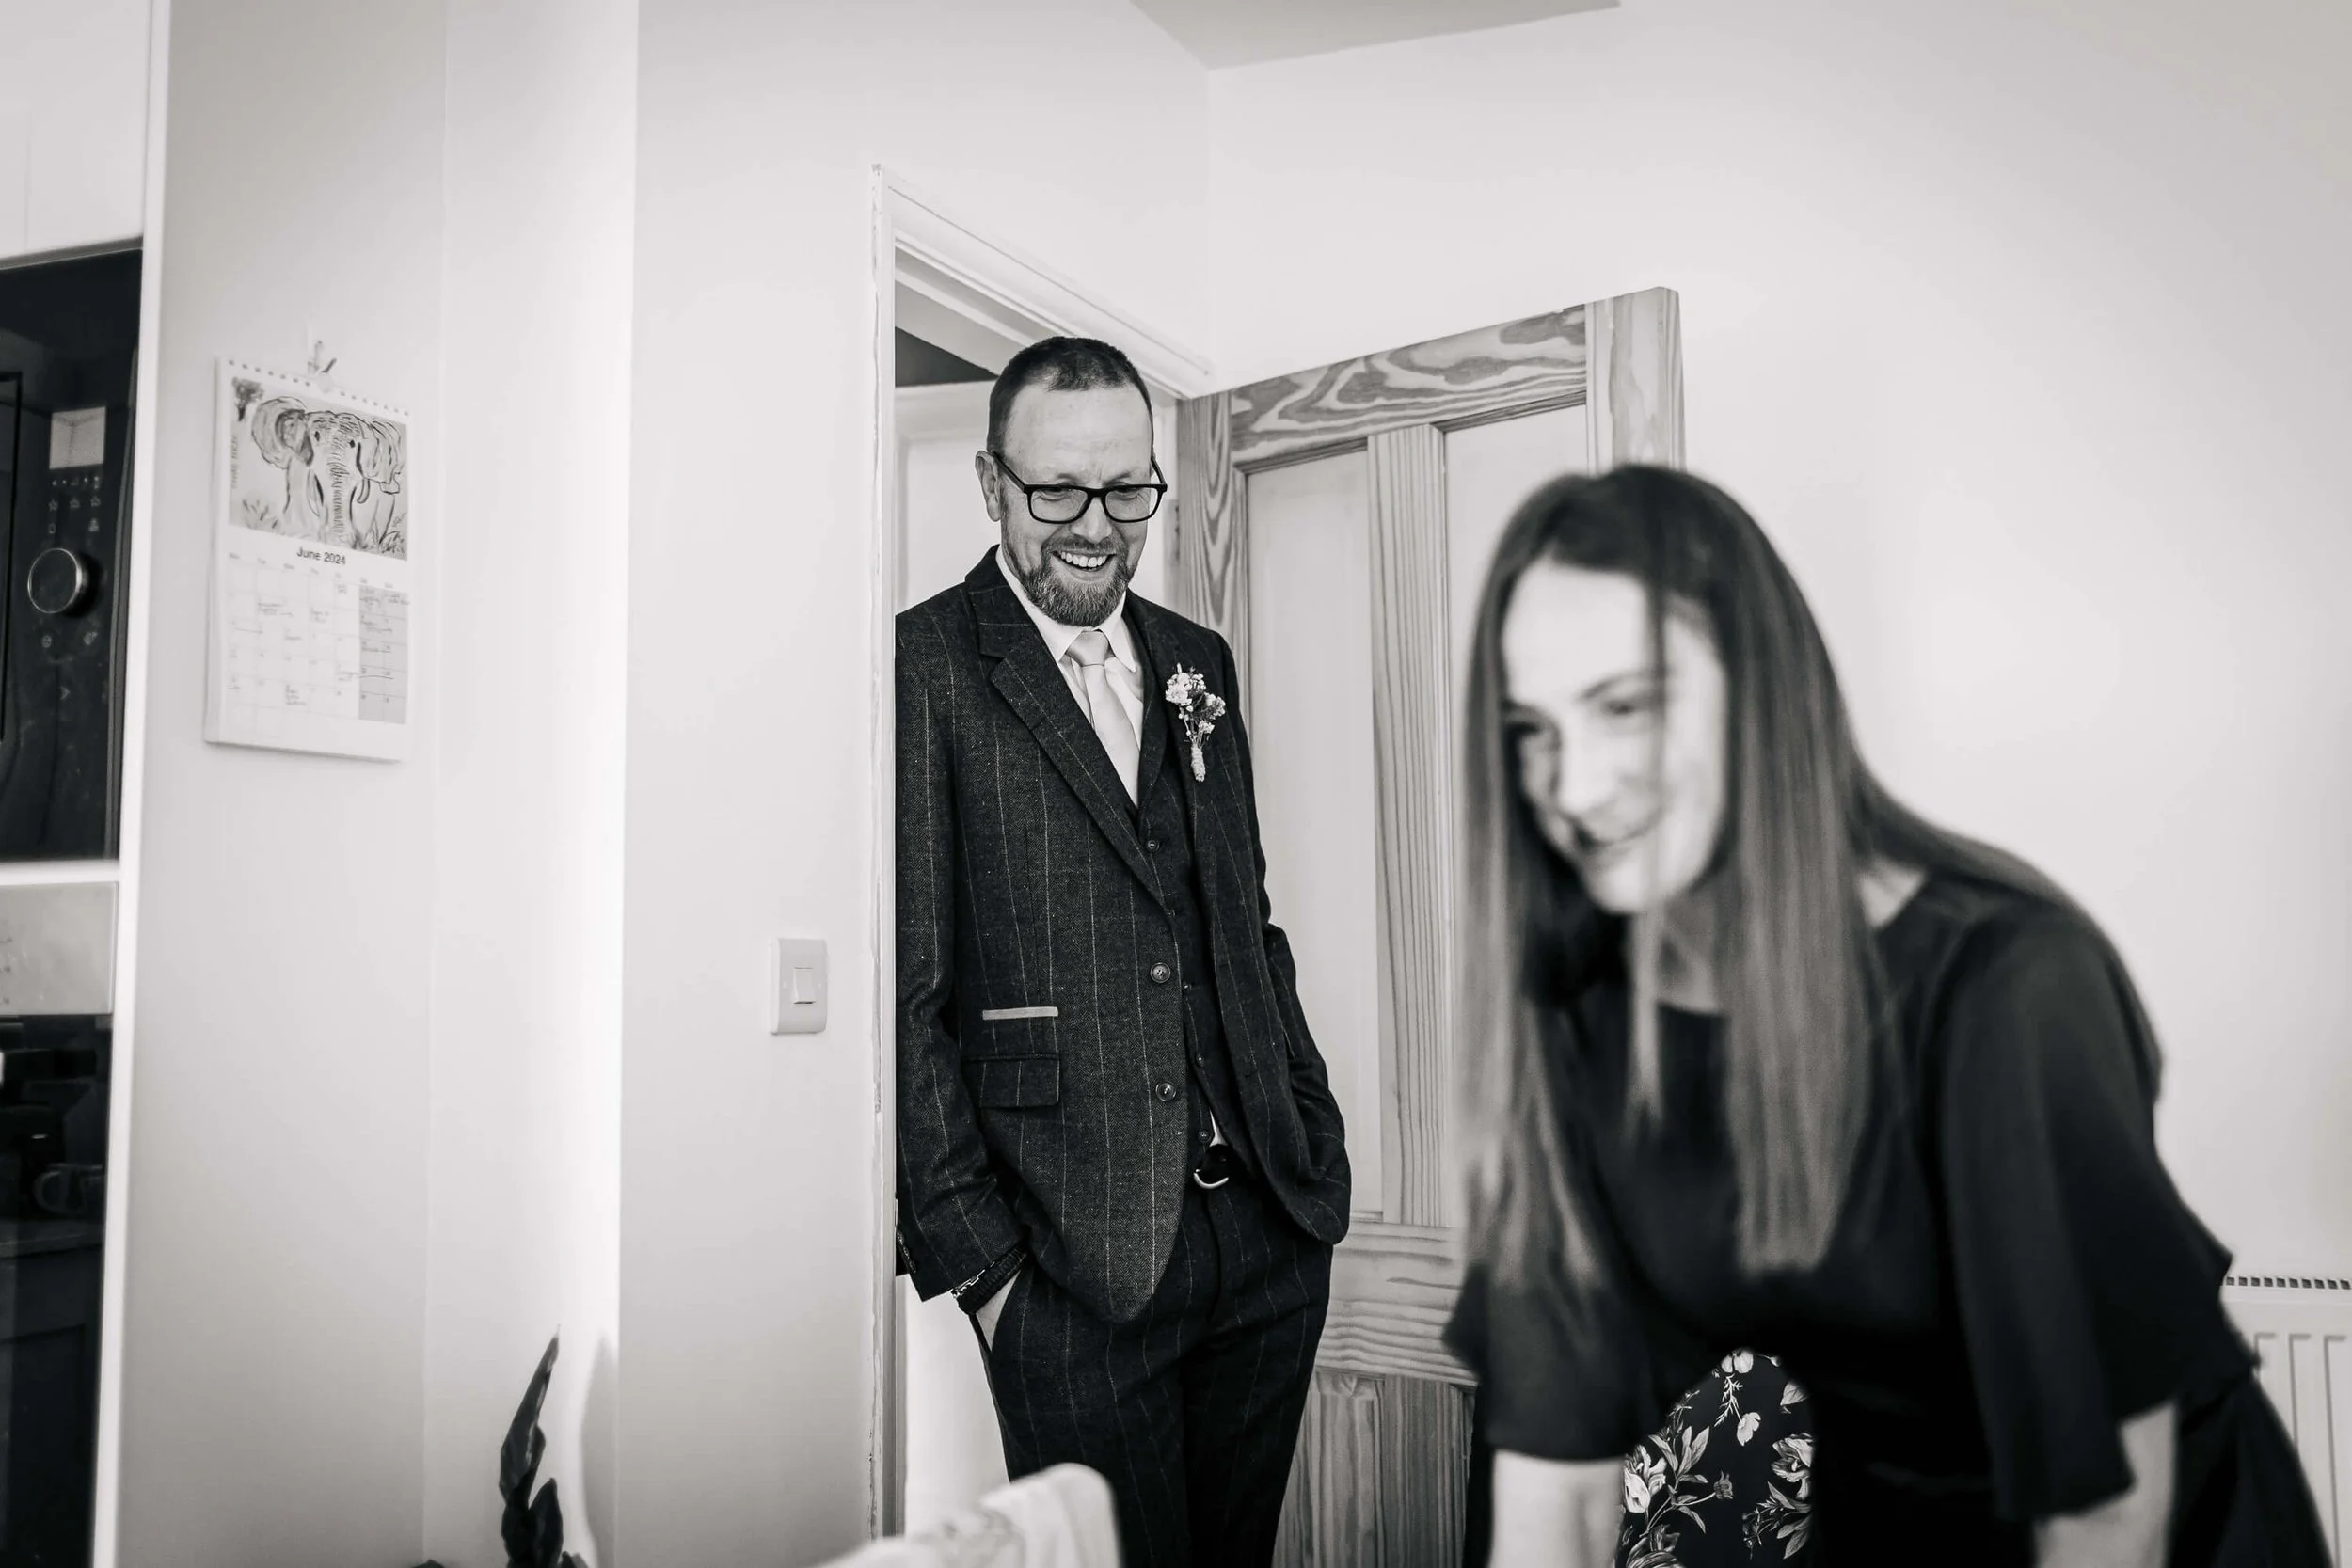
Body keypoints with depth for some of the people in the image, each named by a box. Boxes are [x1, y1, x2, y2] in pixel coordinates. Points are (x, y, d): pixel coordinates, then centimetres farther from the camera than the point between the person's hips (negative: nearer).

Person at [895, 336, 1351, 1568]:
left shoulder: (1198, 664, 13)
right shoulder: (922, 670, -7)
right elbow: (903, 992, -10)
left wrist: (1314, 1140, 11)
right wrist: (972, 1258, -12)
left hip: (1270, 1230, 6)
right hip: (1073, 1267, -6)